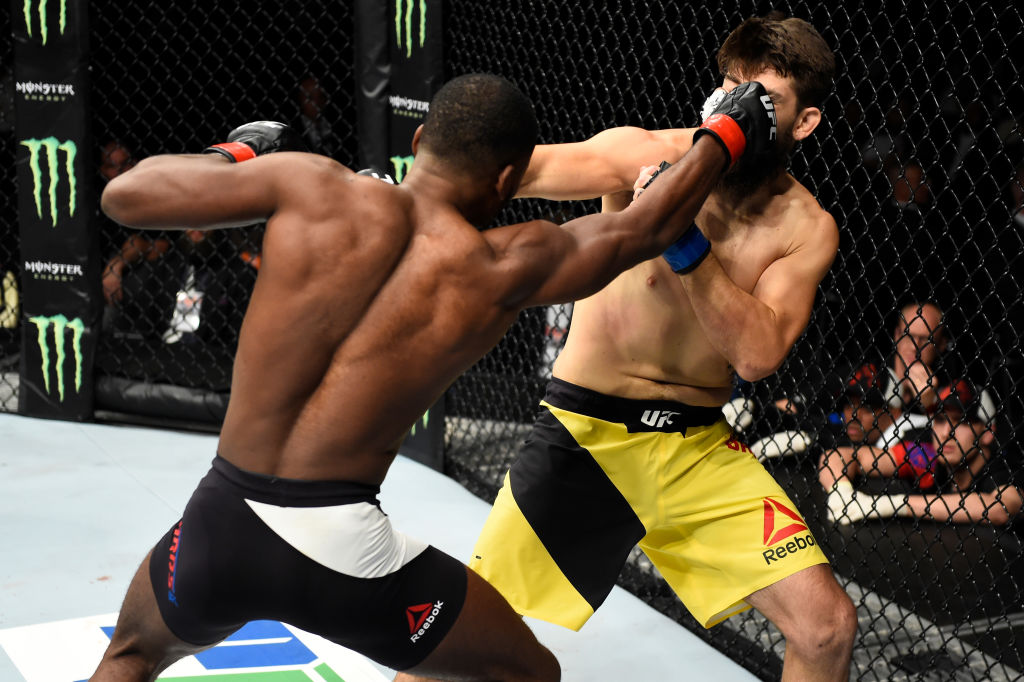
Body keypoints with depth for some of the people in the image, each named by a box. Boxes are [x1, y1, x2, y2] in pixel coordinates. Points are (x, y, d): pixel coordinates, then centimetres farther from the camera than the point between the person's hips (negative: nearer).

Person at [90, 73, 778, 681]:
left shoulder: (318, 188, -6)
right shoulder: (505, 269, -4)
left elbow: (124, 194, -1)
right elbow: (646, 228, 11)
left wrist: (236, 155, 17)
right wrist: (728, 132, 27)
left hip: (218, 529, 2)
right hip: (343, 549, -1)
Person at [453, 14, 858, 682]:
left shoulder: (806, 229, -3)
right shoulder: (647, 156, -12)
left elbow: (757, 354, -17)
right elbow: (540, 168, -31)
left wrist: (685, 240, -29)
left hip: (699, 445, 3)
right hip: (586, 432, -3)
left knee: (828, 627, -5)